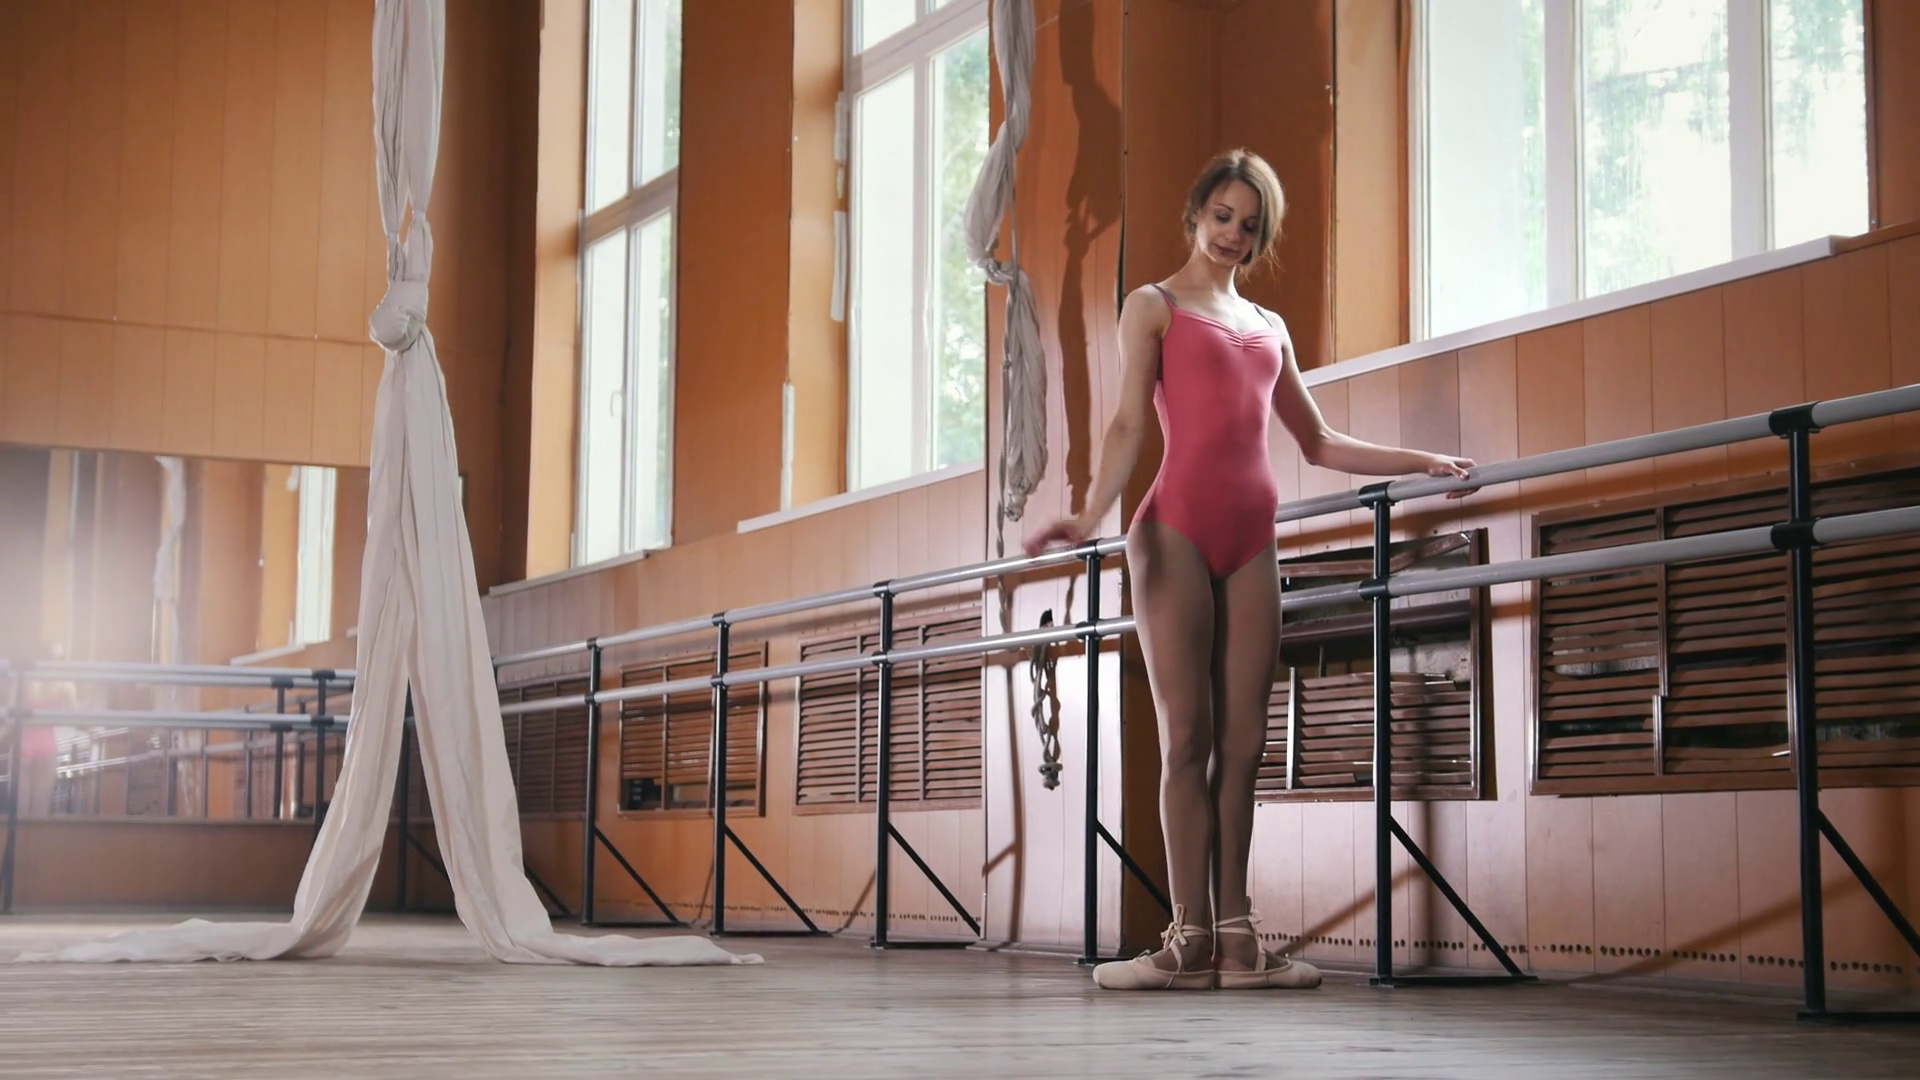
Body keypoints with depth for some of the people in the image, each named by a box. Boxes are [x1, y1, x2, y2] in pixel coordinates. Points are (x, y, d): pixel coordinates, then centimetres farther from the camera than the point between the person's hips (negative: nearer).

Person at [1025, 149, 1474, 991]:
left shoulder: (1269, 327, 23)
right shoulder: (1154, 307, 9)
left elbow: (1318, 443, 27)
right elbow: (1129, 423, -4)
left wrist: (1420, 463, 22)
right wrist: (1092, 515, -20)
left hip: (1252, 540, 5)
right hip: (1177, 528, -5)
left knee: (1243, 741, 0)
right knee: (1188, 737, -7)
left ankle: (1236, 939, 1)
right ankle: (1192, 939, -7)